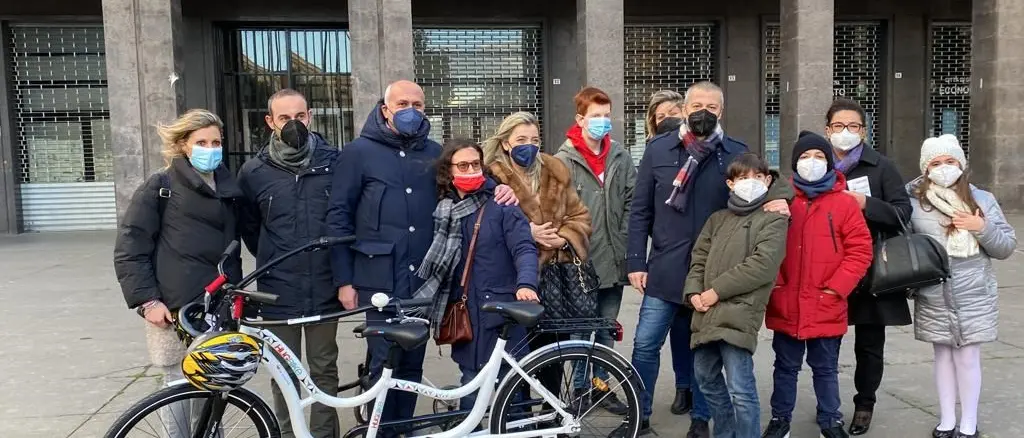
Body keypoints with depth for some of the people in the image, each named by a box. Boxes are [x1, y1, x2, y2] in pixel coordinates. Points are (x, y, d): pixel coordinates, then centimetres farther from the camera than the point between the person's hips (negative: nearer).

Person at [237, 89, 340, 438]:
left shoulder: (334, 162, -2)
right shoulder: (254, 171, -1)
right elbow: (249, 228, 13)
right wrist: (273, 262, 13)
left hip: (324, 289, 0)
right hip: (279, 293, 0)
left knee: (324, 370, 12)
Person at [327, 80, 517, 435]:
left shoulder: (434, 152, 10)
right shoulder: (358, 152, -1)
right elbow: (338, 219, -2)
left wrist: (499, 188, -3)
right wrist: (343, 280, -6)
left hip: (422, 279, 4)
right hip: (379, 279, -3)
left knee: (411, 364, 12)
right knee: (384, 364, 0)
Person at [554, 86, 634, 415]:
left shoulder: (620, 156, 5)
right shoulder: (565, 159, -7)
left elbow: (632, 200, 9)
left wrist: (624, 238, 2)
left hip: (614, 259, 4)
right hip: (581, 260, -4)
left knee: (607, 329, 16)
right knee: (582, 329, 6)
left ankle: (600, 385, 31)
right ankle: (580, 387, 22)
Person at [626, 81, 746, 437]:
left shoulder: (736, 153, 2)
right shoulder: (658, 149, 2)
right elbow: (640, 211, 2)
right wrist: (635, 261, -2)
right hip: (665, 269, 0)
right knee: (645, 345, 3)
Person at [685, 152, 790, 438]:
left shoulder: (773, 219, 0)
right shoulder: (718, 219, 20)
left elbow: (763, 265, -12)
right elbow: (699, 258, 16)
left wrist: (717, 291, -13)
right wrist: (694, 292, -3)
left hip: (739, 313, -7)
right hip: (707, 313, 7)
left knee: (740, 388, -11)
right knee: (706, 377, 17)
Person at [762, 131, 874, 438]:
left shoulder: (844, 203, -2)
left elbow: (860, 250, -4)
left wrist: (836, 287, -11)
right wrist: (774, 283, -7)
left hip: (827, 307, -1)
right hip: (786, 306, 1)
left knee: (826, 369, 15)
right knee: (786, 367, 15)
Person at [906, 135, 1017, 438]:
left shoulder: (982, 199, 1)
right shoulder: (914, 201, -2)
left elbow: (1007, 247, 3)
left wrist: (982, 228, -14)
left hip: (973, 298, 0)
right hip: (933, 299, 1)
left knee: (967, 357, 5)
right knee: (943, 356, 12)